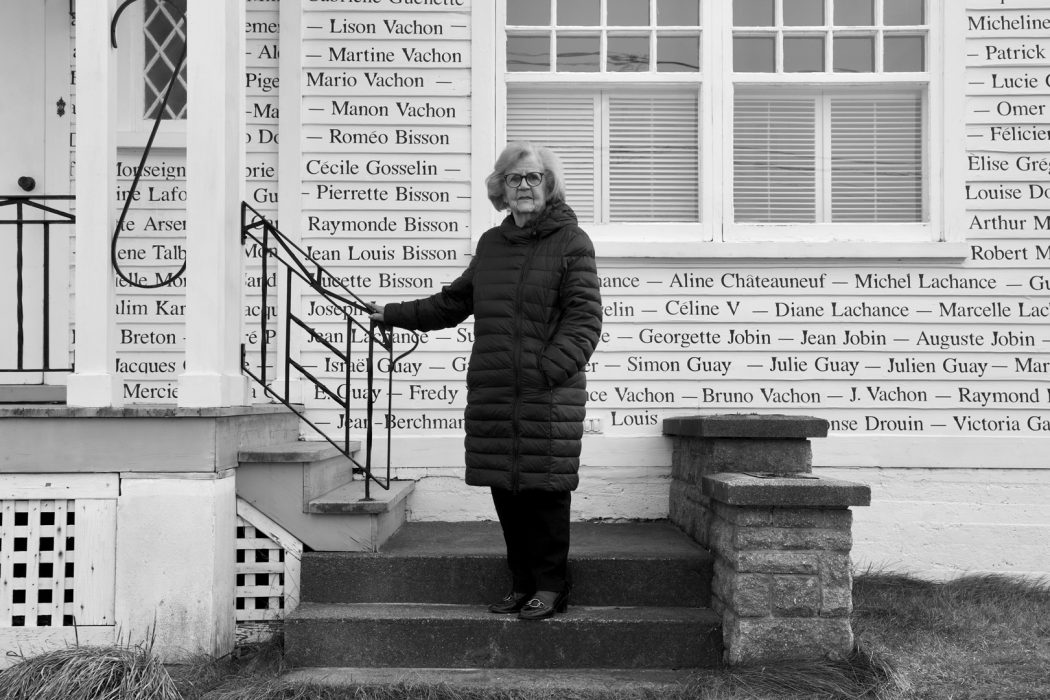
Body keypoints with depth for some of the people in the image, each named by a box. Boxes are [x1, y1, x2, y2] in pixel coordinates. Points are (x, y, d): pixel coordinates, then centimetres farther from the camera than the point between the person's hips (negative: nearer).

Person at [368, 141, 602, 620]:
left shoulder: (571, 243, -1)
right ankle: (522, 584, 22)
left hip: (549, 396, -5)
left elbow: (584, 318, -7)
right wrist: (394, 314, 27)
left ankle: (550, 586, 13)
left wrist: (548, 369, -19)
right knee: (505, 492, 9)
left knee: (545, 489, -1)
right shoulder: (491, 244, 18)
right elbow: (454, 302, 28)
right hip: (490, 394, 6)